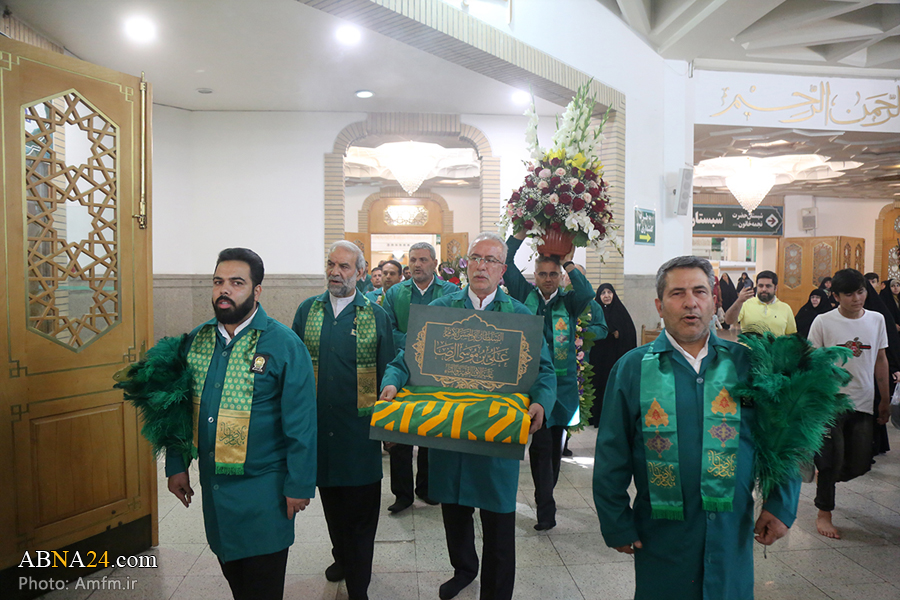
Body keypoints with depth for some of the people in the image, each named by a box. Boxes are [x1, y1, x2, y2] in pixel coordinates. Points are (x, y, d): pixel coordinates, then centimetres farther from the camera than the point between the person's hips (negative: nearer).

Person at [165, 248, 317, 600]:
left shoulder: (284, 344, -15)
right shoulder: (197, 340, 2)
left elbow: (301, 423, -14)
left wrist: (299, 485, -13)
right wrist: (176, 465, 9)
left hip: (263, 488, -5)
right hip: (212, 484, 5)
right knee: (231, 571, 22)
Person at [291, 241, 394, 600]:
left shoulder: (377, 316, -3)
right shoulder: (307, 311, 4)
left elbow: (387, 374, 0)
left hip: (359, 430, -3)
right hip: (318, 426, 3)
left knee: (360, 511, 5)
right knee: (332, 503, 20)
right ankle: (342, 558, 45)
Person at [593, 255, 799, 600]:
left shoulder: (745, 363, 0)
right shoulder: (632, 368, -5)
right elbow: (611, 456, -2)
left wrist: (781, 505, -1)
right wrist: (617, 524, -2)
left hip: (733, 530, 2)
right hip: (660, 533, -1)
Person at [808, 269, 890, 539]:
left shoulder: (876, 320, 4)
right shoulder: (823, 322, -8)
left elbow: (881, 360, 12)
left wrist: (885, 399, 14)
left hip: (863, 405, 4)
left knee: (860, 464, 6)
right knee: (832, 461, 0)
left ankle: (824, 479, 35)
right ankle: (823, 514, 16)